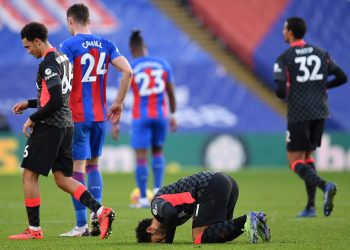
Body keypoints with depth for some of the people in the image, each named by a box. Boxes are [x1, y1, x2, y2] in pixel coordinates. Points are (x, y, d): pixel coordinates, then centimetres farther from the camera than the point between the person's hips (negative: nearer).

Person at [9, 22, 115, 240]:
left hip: (49, 125, -9)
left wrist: (33, 119, -11)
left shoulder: (48, 63, -15)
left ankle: (34, 229, 5)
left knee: (30, 174, 2)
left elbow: (56, 101, -22)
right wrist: (29, 104, 22)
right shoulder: (63, 59, 15)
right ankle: (101, 212, -4)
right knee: (63, 178, 10)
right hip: (66, 125, 9)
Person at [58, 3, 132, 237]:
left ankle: (81, 225, -2)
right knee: (93, 164, 19)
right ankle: (97, 212, 4)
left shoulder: (68, 46, -8)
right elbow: (127, 71, 0)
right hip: (99, 116, 5)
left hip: (76, 117, -5)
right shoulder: (106, 45, 8)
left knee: (77, 167, -2)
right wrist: (119, 103, 8)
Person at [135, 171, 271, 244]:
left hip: (212, 186, -9)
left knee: (199, 239, -8)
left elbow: (170, 213, -20)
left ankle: (246, 221, -20)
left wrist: (168, 241, -8)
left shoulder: (156, 204, 2)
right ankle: (256, 220, -4)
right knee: (217, 235, 14)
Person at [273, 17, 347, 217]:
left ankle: (325, 186, -26)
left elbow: (281, 91, -14)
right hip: (320, 112, 5)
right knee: (307, 156, 19)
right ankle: (311, 206, 10)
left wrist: (284, 94, 10)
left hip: (299, 114, -5)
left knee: (295, 162, 1)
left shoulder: (284, 59, -6)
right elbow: (342, 78, 8)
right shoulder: (321, 54, 8)